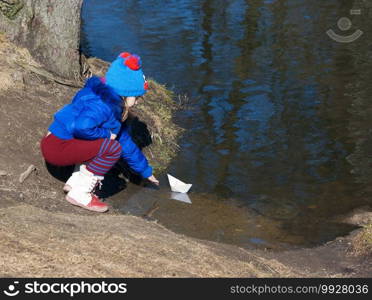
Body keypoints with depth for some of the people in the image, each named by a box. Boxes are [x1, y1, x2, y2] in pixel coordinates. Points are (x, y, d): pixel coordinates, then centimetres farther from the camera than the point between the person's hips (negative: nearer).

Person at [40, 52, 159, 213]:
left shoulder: (114, 108, 16)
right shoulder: (102, 105, -17)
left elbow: (127, 143, 25)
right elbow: (81, 127, -33)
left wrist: (146, 171, 30)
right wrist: (106, 133, -14)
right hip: (56, 148, -10)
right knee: (113, 148, -17)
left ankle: (75, 181, 13)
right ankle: (79, 194, -12)